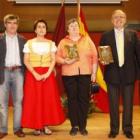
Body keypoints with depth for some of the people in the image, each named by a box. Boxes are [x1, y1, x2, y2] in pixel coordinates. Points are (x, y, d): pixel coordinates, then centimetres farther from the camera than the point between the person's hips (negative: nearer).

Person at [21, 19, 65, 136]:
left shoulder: (51, 44, 9)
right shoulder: (29, 43, 4)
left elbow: (53, 60, 2)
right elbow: (26, 61, -2)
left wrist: (48, 73, -13)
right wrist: (35, 74, -14)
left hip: (47, 74, 1)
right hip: (33, 74, -1)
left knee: (49, 99, -1)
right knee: (34, 99, -3)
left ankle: (46, 125, 8)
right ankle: (37, 126, 5)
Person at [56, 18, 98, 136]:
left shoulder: (87, 40, 10)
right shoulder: (63, 42, 9)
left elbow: (94, 56, 7)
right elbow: (58, 57, 3)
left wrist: (94, 72, 1)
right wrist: (65, 61, -17)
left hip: (85, 74, 0)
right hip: (69, 75, 0)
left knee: (83, 99, 1)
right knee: (72, 99, 2)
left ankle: (83, 126, 10)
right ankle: (74, 126, 11)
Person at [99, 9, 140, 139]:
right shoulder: (105, 36, 5)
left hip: (128, 73, 0)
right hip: (112, 74, 0)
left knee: (128, 103, 8)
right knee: (113, 103, 8)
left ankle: (127, 129, 21)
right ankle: (114, 129, 20)